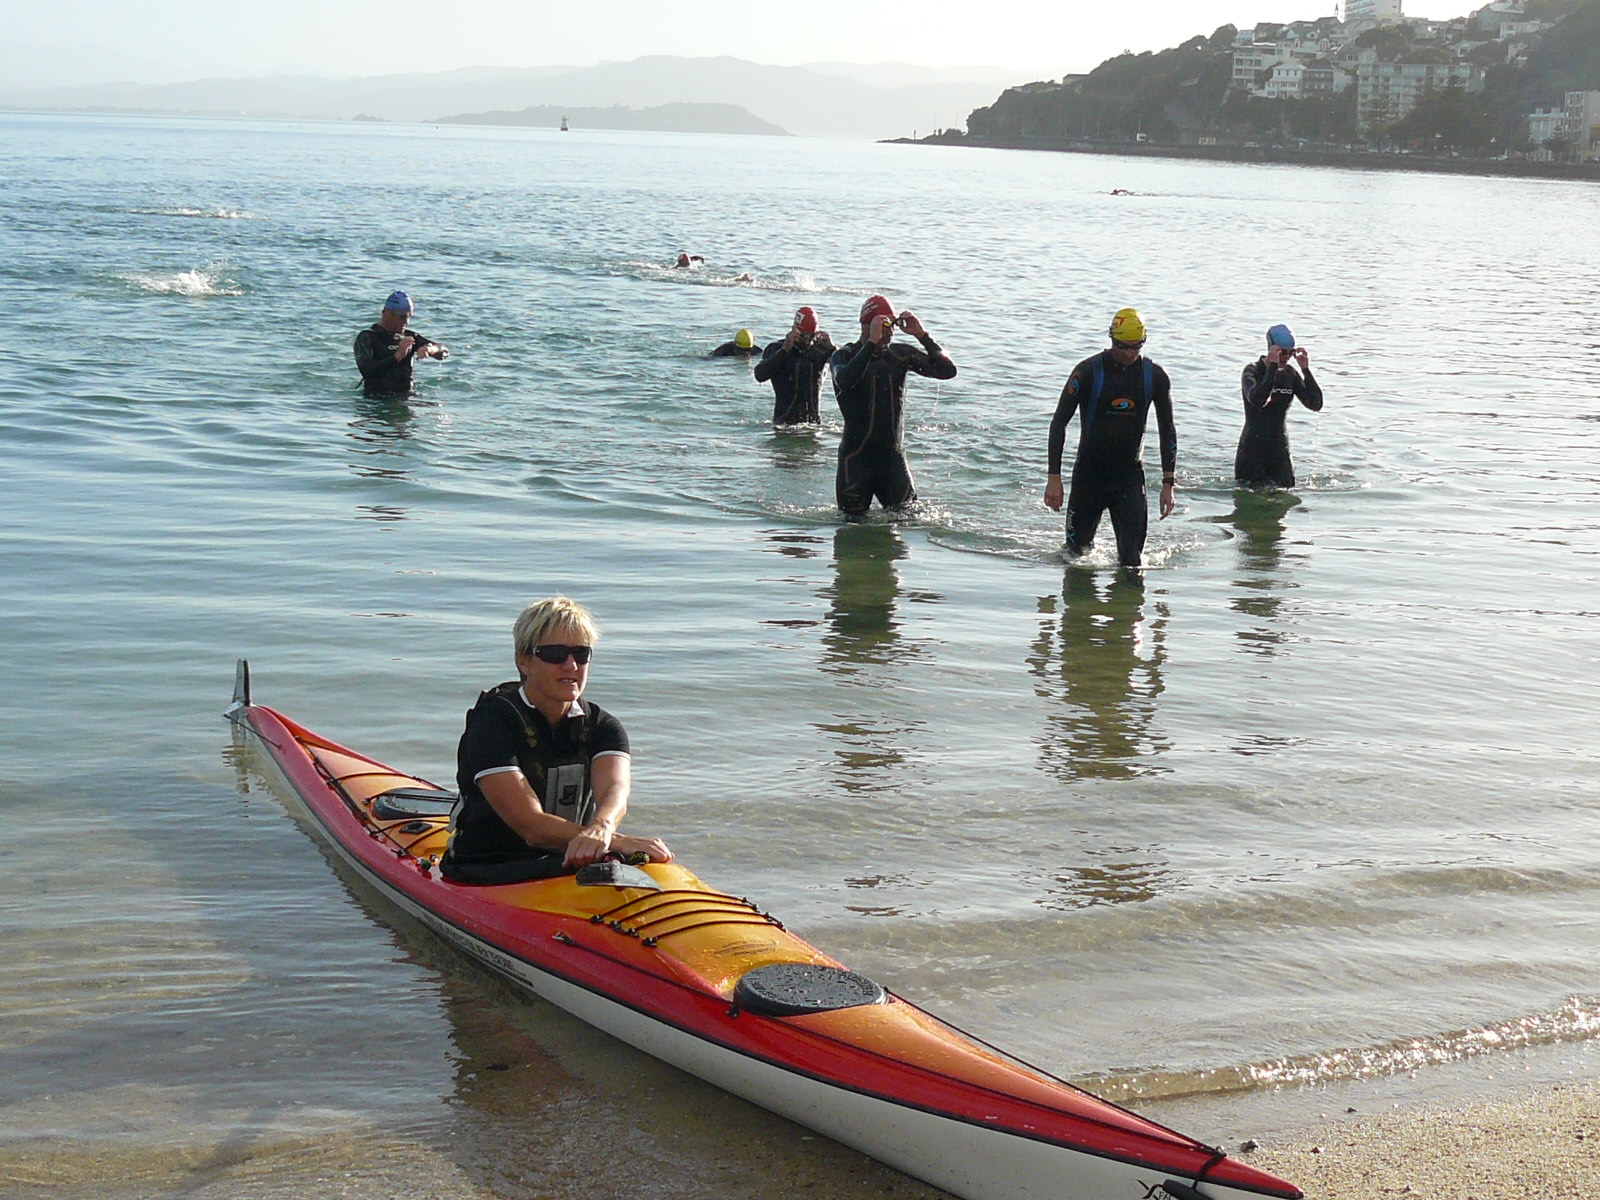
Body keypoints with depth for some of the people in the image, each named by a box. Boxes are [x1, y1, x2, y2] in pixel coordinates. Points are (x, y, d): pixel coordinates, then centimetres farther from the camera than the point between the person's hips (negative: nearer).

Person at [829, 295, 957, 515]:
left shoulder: (900, 355, 5)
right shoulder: (844, 356, -5)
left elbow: (948, 371, -3)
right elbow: (845, 381, -29)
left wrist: (922, 336, -12)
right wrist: (872, 342, -32)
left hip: (893, 456, 3)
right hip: (857, 458, -3)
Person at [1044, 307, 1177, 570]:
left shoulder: (1155, 376, -2)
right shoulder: (1088, 372, -10)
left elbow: (1167, 430, 8)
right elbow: (1058, 423, -7)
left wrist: (1168, 484, 2)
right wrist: (1054, 478, -13)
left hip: (1130, 477, 1)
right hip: (1088, 476, -1)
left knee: (1131, 558, -10)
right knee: (1077, 551, 9)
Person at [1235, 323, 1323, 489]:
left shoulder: (1290, 374, 5)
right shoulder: (1252, 371, -10)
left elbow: (1316, 405, -5)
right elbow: (1257, 400, -31)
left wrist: (1306, 370, -11)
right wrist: (1272, 366, -29)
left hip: (1280, 453, 4)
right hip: (1252, 452, -4)